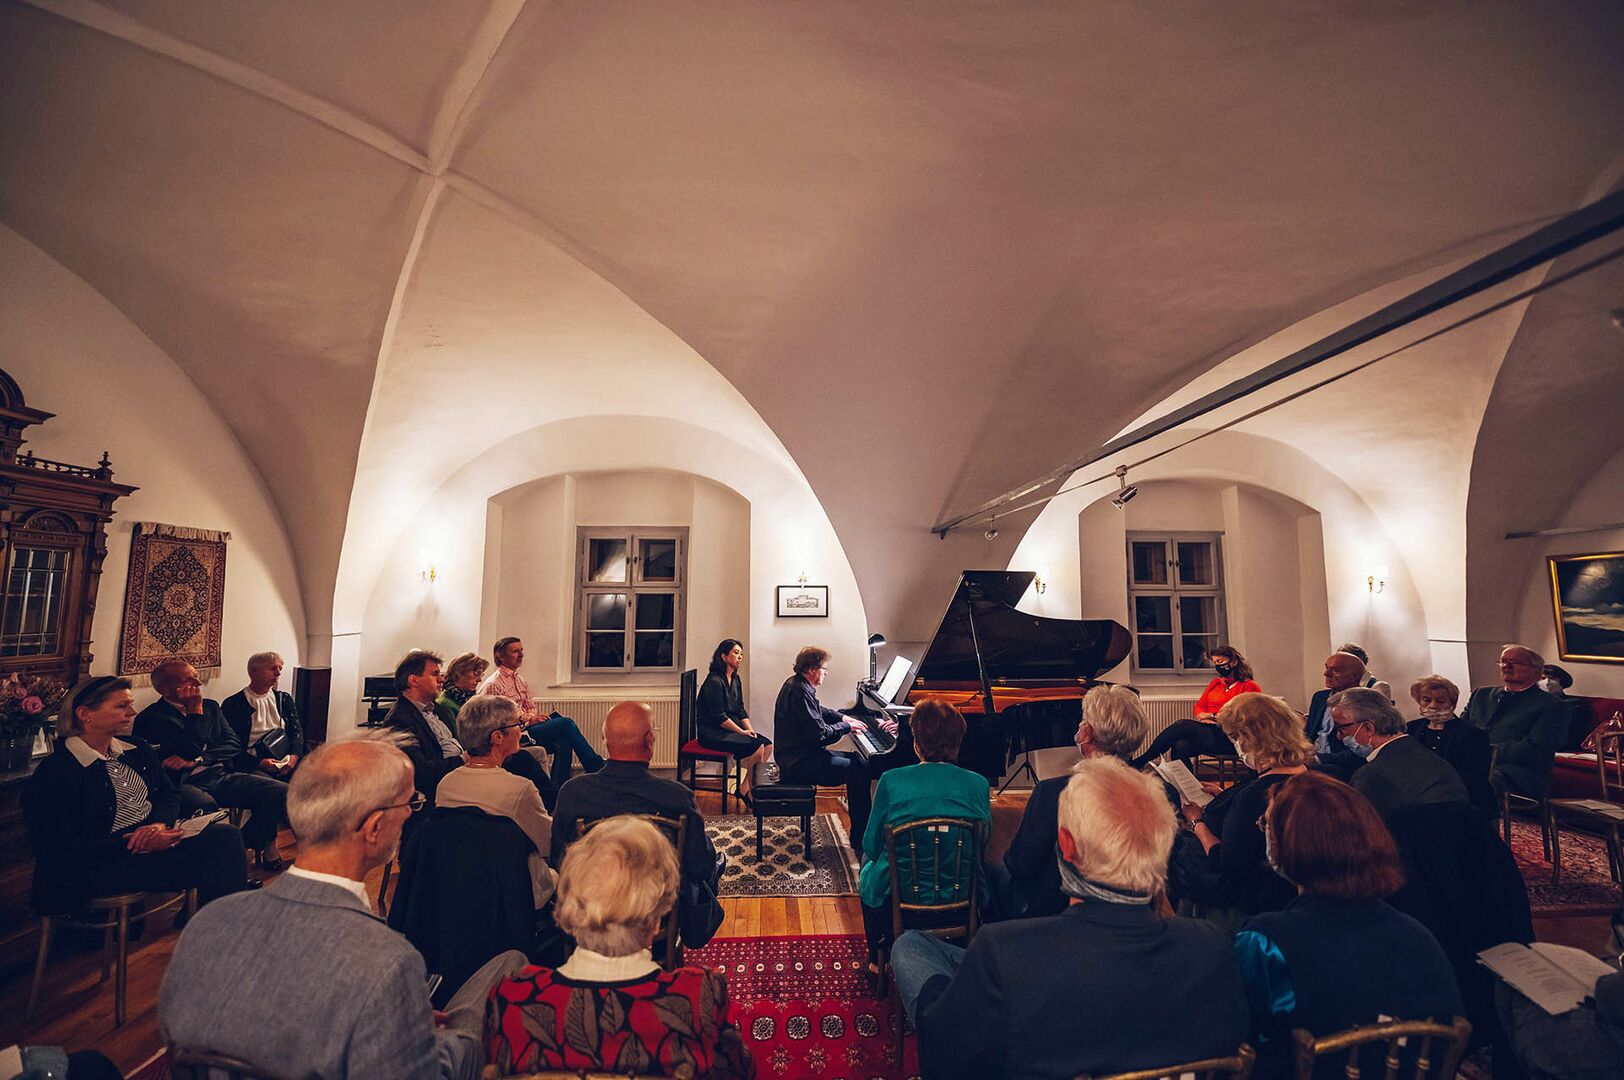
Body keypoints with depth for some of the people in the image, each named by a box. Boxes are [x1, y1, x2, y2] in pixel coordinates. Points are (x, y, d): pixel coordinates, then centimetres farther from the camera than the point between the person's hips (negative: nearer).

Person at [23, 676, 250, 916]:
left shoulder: (137, 748, 14)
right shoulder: (54, 773, -8)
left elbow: (169, 796, 17)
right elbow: (59, 851, -12)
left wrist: (159, 823, -7)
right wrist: (133, 846, -19)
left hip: (156, 841, 7)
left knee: (225, 835, -23)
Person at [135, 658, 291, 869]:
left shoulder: (210, 706, 20)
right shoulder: (149, 718, 2)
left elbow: (234, 745, 11)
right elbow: (191, 749, -10)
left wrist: (196, 760, -5)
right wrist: (196, 711, -4)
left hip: (223, 776, 5)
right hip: (186, 784, -5)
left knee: (282, 792, -19)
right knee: (205, 806, -41)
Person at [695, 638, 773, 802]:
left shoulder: (736, 680, 12)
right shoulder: (714, 681, -17)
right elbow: (719, 717, -19)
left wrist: (749, 729, -3)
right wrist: (742, 732, -14)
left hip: (731, 729, 9)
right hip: (712, 732, -9)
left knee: (768, 744, -8)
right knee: (757, 747, -23)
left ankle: (744, 788, -2)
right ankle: (748, 792, -9)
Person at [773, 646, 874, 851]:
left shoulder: (796, 684, 10)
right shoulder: (800, 692, -23)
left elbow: (819, 710, 26)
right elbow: (820, 734, -25)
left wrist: (843, 717, 13)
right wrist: (846, 726, -10)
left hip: (797, 754, 11)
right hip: (798, 763, -11)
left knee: (857, 759, 14)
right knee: (858, 770, -13)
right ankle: (860, 841, -6)